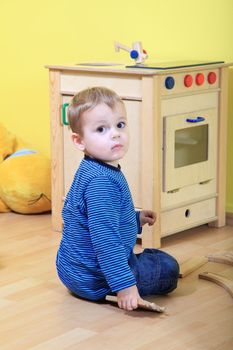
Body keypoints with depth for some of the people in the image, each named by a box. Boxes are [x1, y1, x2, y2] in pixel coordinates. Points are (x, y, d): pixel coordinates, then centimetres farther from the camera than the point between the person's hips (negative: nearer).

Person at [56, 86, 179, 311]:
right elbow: (105, 239, -35)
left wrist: (137, 219, 17)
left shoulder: (92, 172, 4)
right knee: (168, 268, 3)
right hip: (93, 279, -10)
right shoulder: (101, 183, -30)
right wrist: (124, 285, -35)